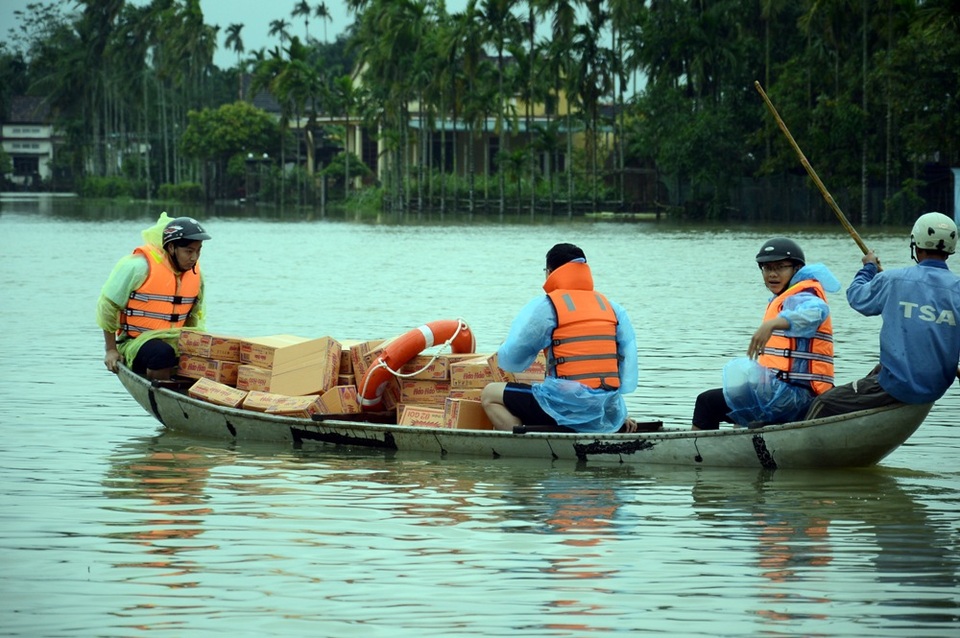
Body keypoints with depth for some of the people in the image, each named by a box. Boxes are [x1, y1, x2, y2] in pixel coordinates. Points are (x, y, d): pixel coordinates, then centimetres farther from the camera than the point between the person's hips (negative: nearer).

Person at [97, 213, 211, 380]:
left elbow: (195, 315, 22)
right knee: (162, 354, -38)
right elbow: (107, 305, -7)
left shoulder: (195, 273, 6)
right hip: (134, 342, -6)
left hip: (175, 341, 6)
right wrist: (111, 350, -6)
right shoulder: (139, 266, -15)